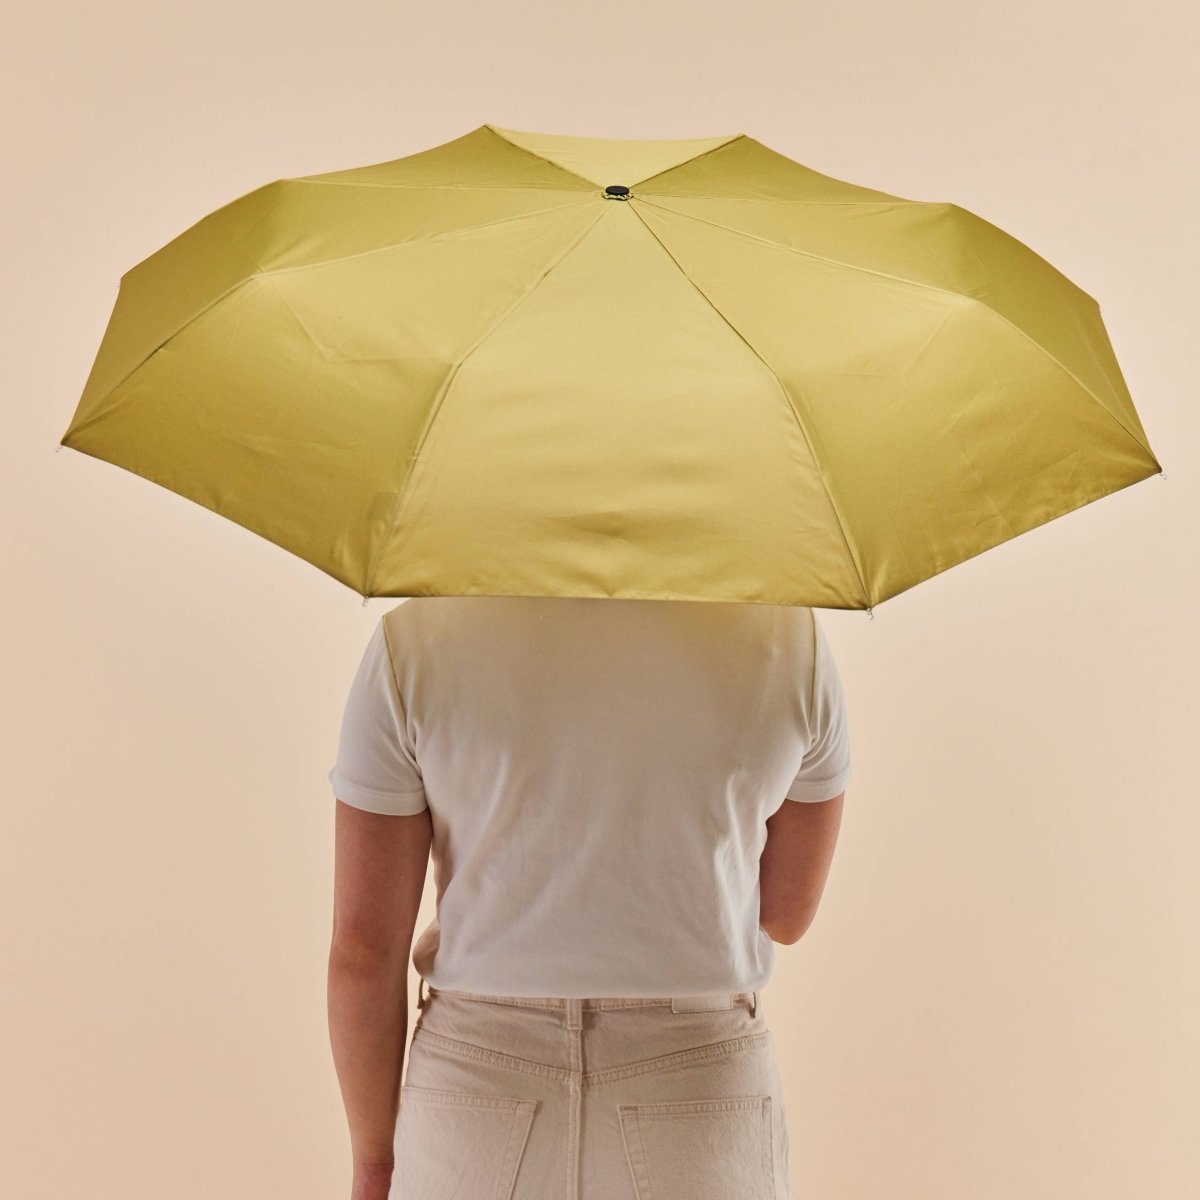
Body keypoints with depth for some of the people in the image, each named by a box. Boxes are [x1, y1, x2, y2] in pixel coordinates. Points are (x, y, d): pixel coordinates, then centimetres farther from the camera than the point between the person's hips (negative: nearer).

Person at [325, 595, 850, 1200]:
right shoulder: (790, 636, -8)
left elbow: (362, 943, -7)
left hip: (479, 1103, 0)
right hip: (699, 1108, 1)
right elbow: (785, 914, 3)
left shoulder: (413, 639, -11)